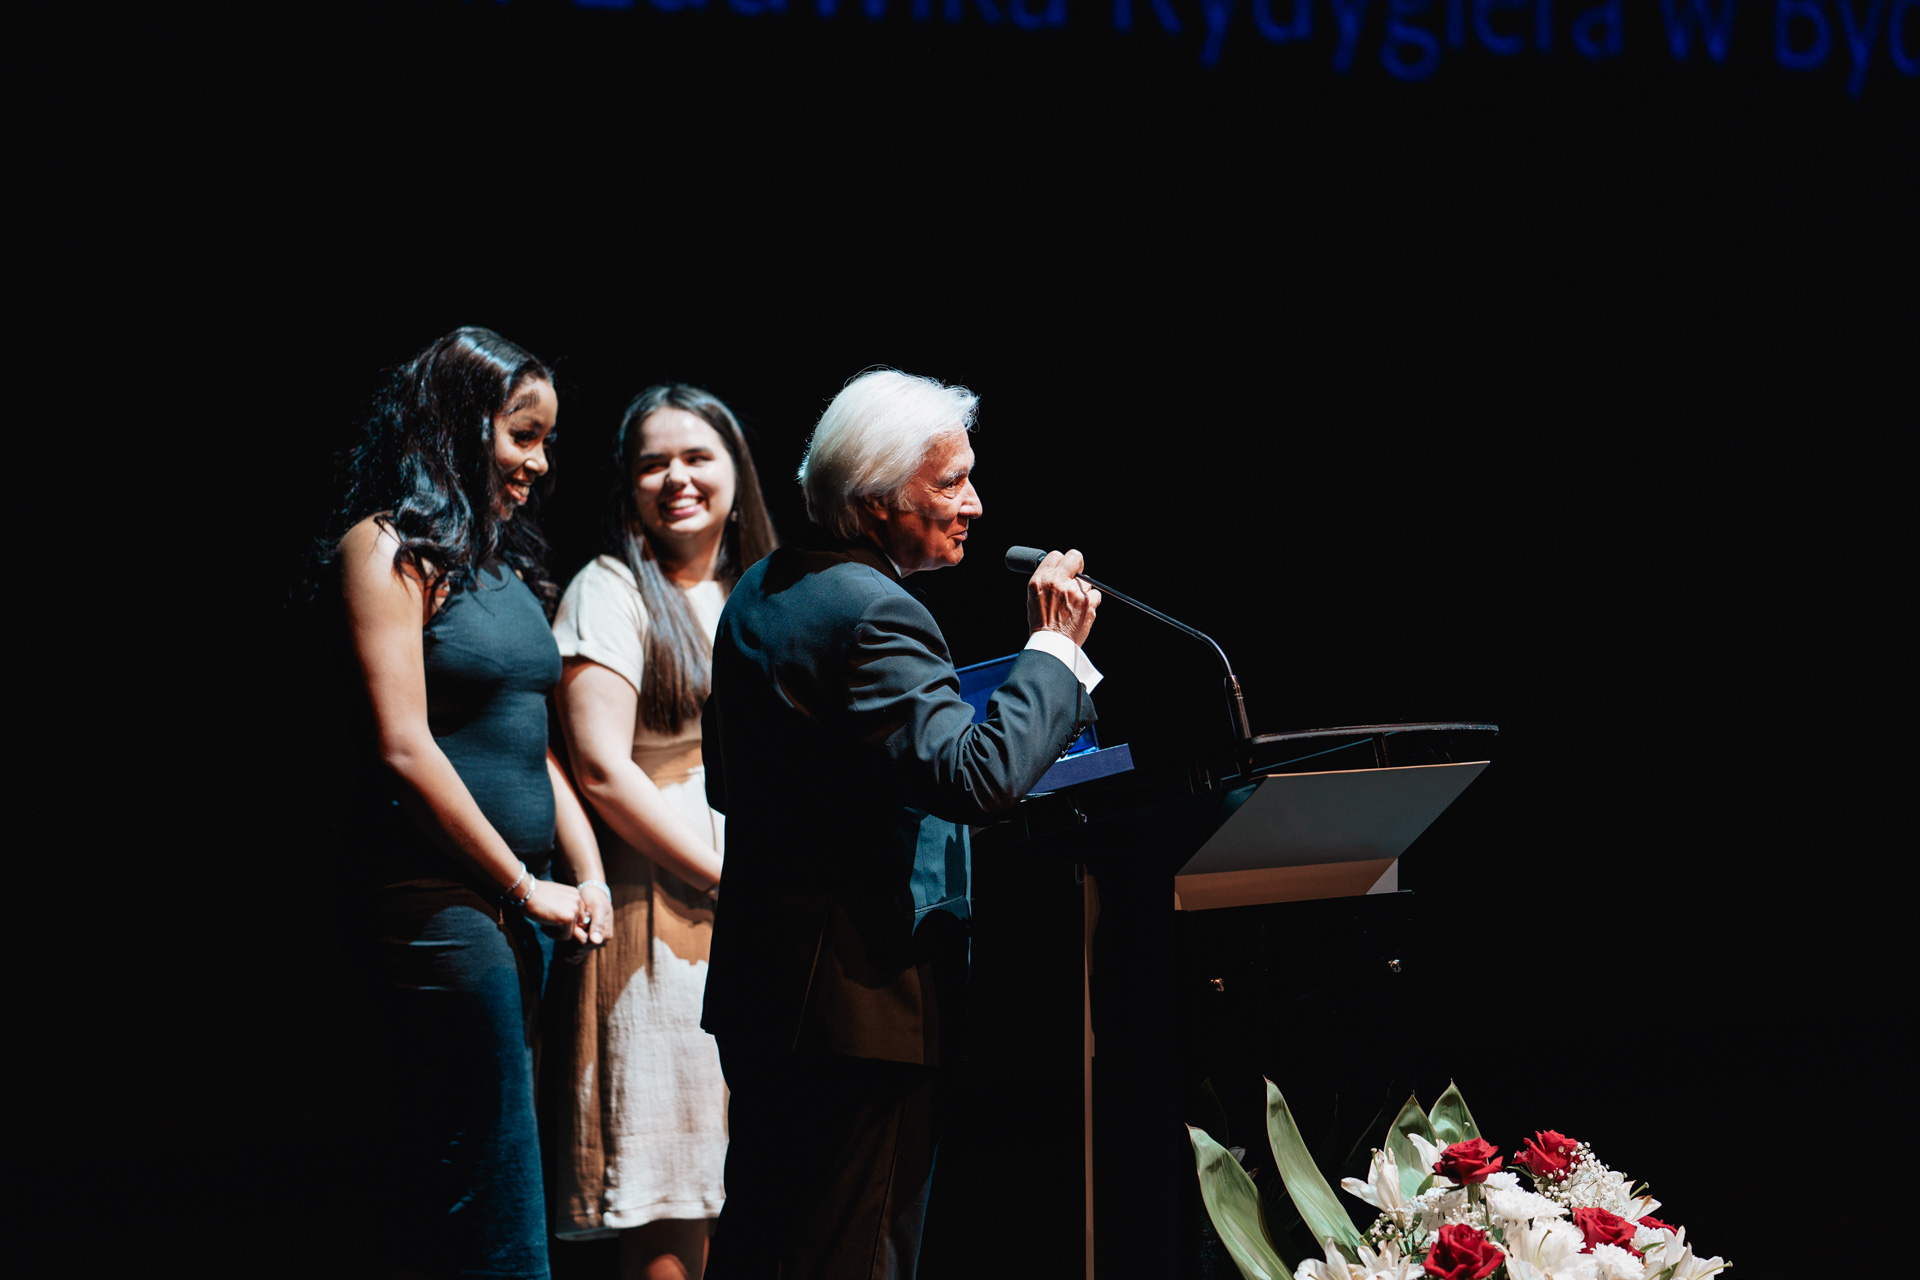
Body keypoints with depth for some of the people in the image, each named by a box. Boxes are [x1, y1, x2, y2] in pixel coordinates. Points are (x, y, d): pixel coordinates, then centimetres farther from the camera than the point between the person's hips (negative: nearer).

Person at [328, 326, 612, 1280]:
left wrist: (587, 872, 5)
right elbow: (403, 747, -14)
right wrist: (526, 887, -10)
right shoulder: (388, 547, -7)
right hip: (439, 904, -8)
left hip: (518, 903, 8)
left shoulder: (503, 559, 18)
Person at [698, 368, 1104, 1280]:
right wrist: (1053, 646, -19)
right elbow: (978, 776, -29)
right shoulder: (874, 616, -20)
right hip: (863, 999, -10)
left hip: (760, 988, 10)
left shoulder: (761, 591, 11)